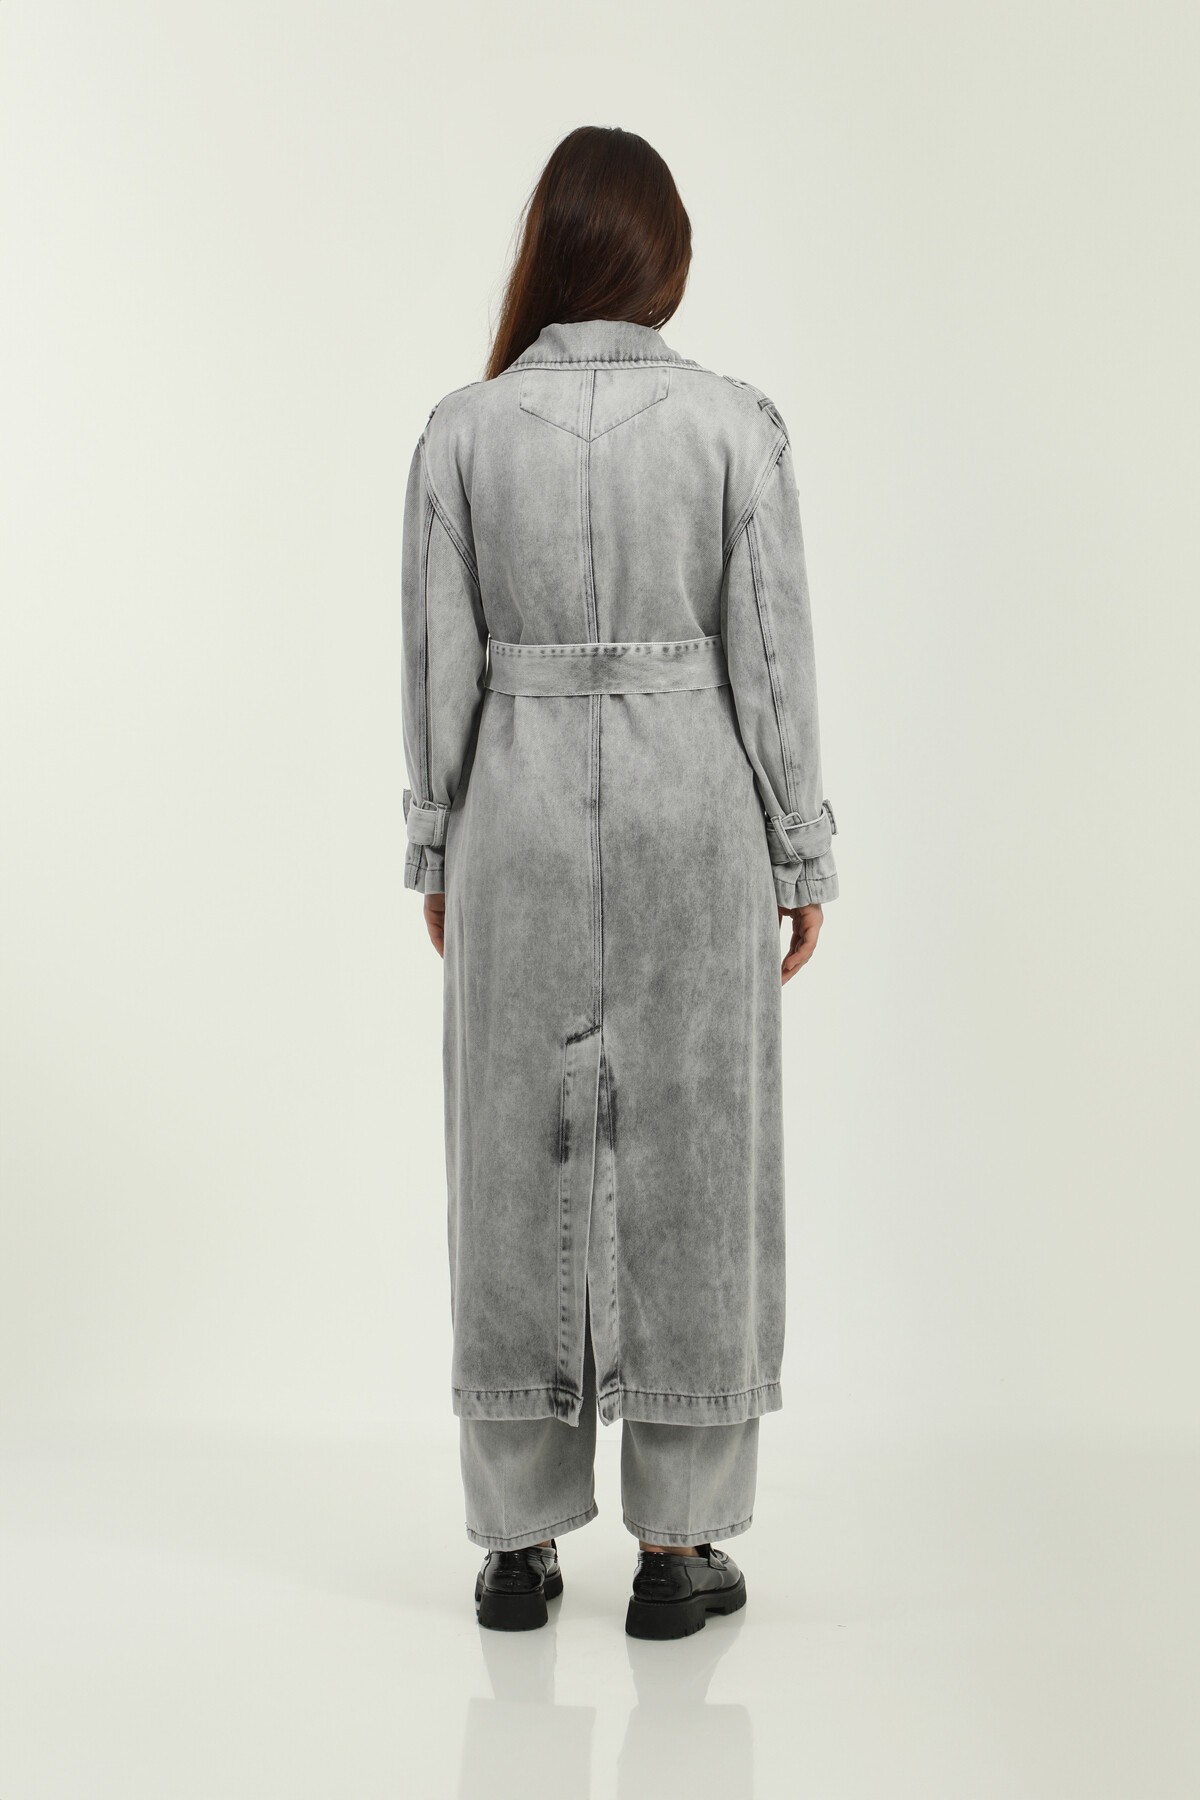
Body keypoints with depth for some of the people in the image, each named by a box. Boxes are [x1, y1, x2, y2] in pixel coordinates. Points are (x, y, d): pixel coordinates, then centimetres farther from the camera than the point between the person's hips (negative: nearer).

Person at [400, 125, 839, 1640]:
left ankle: (519, 1544, 18)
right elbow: (772, 656, -3)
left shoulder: (463, 430, -2)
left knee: (518, 1158, 9)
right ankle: (676, 1546, 15)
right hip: (692, 814, -1)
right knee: (689, 1157, 7)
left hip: (518, 816, 1)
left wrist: (435, 850, 10)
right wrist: (802, 854, 5)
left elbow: (439, 661, 0)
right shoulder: (736, 424, -4)